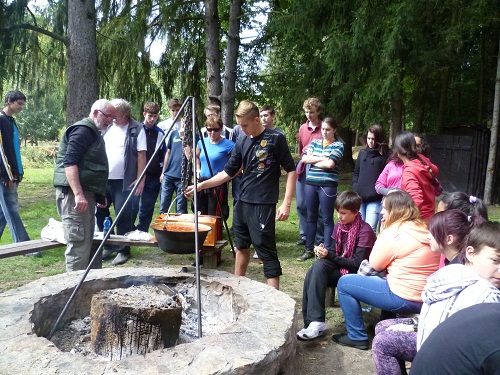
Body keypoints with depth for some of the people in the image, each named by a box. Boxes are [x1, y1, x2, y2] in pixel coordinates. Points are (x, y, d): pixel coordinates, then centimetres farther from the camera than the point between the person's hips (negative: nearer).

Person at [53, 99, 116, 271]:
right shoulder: (83, 130, -11)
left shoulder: (93, 133, 21)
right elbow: (70, 162, -22)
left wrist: (99, 195, 29)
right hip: (74, 193, -11)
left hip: (86, 192, 11)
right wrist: (78, 194, -30)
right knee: (79, 243, -9)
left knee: (88, 242, 16)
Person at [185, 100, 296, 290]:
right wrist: (201, 185, 3)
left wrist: (286, 203, -13)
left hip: (263, 205, -7)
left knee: (267, 252, -5)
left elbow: (291, 170, -7)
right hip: (242, 203, 7)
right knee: (241, 246, 18)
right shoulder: (242, 142, 8)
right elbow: (228, 172, 12)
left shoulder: (275, 138, -8)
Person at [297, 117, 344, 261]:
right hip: (310, 183, 4)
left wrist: (313, 161, -3)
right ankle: (309, 249, 20)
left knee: (327, 219, 2)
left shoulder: (338, 145, -1)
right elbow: (304, 158, -1)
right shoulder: (315, 142, 12)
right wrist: (321, 158, -10)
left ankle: (327, 251, 10)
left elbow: (330, 164, -15)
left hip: (328, 185, -4)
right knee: (311, 217, 11)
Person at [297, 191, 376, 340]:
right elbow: (334, 252, 10)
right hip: (339, 268, 6)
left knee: (319, 267, -28)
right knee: (318, 266, -26)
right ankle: (314, 322, -29)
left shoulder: (365, 231, -14)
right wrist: (323, 252, -13)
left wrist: (329, 255, -21)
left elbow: (357, 264, -17)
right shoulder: (339, 226, 5)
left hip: (356, 274, -6)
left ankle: (315, 322, -27)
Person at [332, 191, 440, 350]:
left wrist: (382, 232, 0)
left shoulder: (394, 232, -16)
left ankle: (357, 337, 9)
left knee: (344, 283, 1)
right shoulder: (424, 229, 8)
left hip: (405, 299, -9)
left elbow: (376, 265, -4)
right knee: (376, 277, 32)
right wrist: (384, 232, 8)